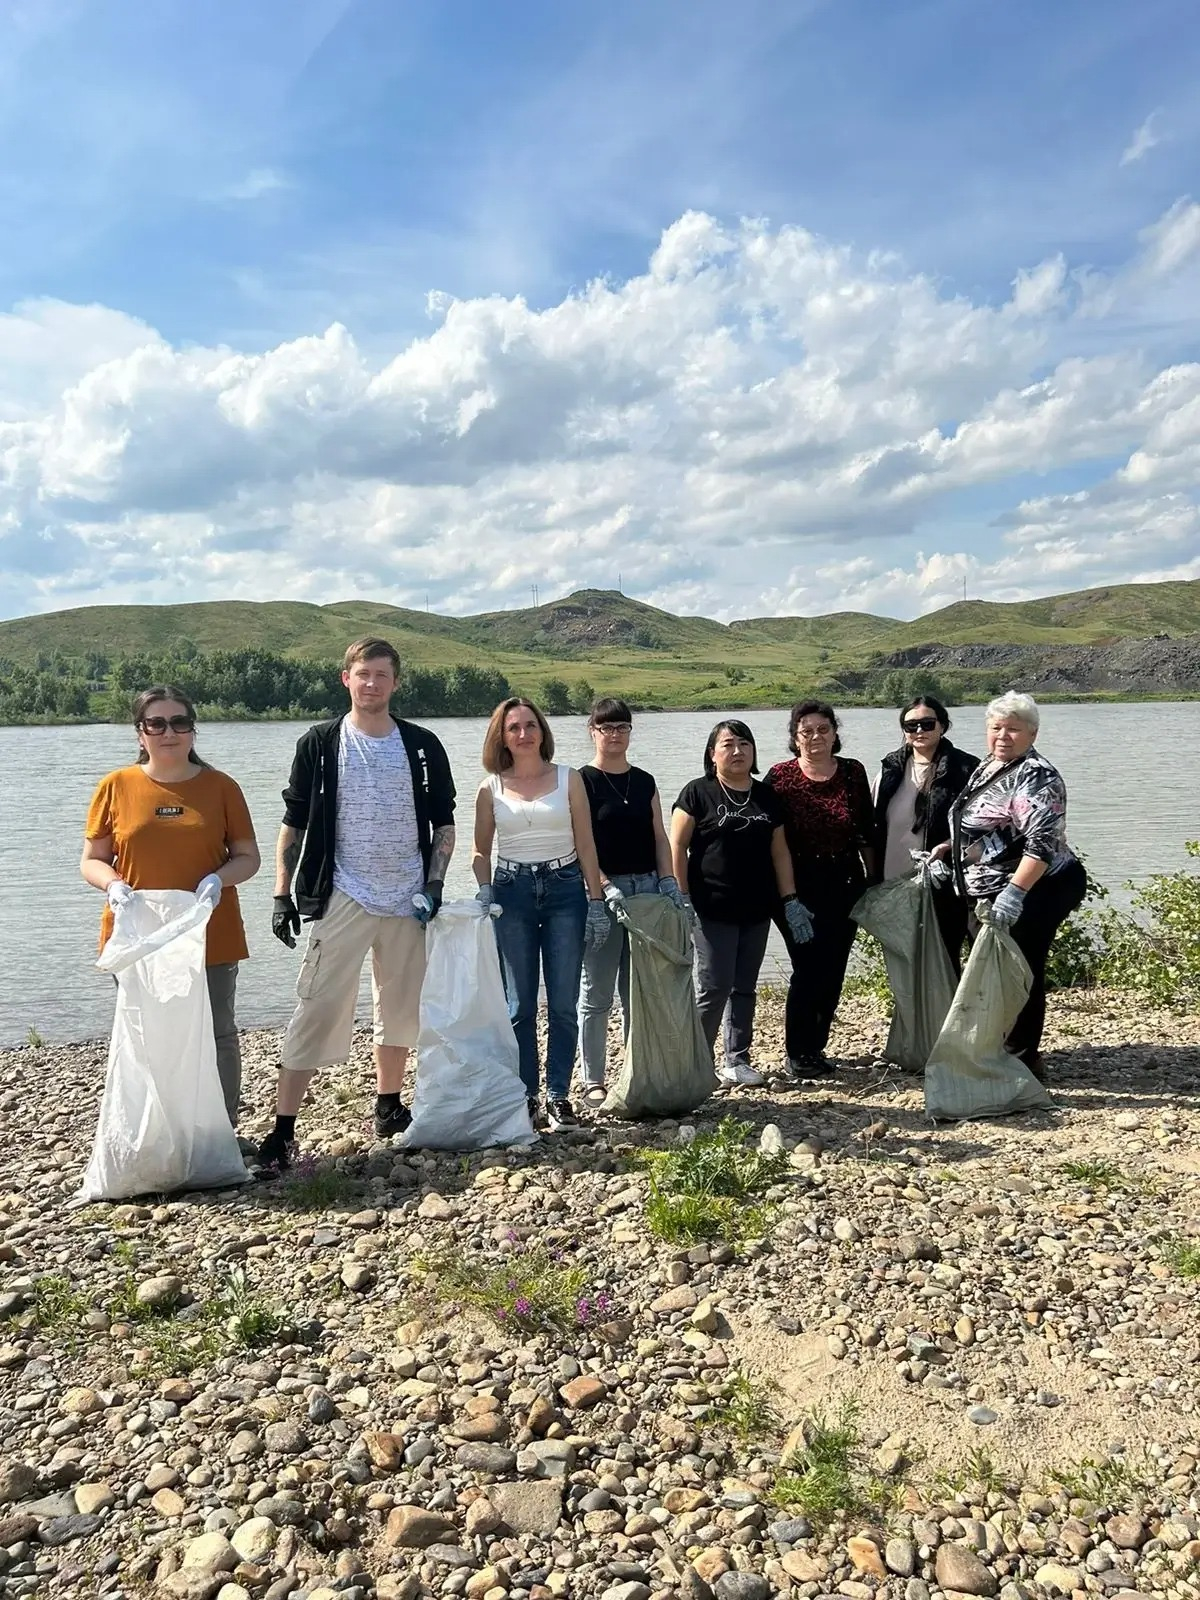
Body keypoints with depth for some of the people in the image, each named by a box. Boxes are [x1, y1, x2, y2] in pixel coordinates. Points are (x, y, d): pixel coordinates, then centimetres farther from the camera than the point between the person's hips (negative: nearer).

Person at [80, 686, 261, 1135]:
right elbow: (91, 859, 6)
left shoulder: (220, 786, 2)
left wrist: (218, 878, -15)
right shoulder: (117, 787, 2)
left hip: (210, 936, 0)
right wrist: (113, 884, -15)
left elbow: (248, 856, 5)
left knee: (217, 1036, 9)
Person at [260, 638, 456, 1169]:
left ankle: (388, 1108, 29)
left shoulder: (422, 746, 4)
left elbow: (443, 823, 9)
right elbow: (293, 824, 2)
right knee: (317, 1011, -7)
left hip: (408, 901, 3)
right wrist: (282, 895, -4)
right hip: (342, 900, -3)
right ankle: (281, 1130, -3)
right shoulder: (319, 744, 0)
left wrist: (434, 884, -4)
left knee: (401, 1010, 12)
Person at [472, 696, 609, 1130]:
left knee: (564, 1002, 1)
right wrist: (484, 892, -6)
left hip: (565, 890, 0)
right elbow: (481, 851, 9)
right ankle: (525, 1096, 14)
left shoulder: (569, 779, 2)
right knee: (519, 1005, 4)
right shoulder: (491, 788, 4)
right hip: (512, 894, 1)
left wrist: (596, 902, -1)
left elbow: (586, 845, 3)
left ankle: (559, 1095, 12)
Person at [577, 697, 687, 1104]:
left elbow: (659, 836, 13)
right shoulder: (583, 781, -2)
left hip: (647, 889, 5)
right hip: (601, 891, -5)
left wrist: (668, 880, -1)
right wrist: (605, 888, -19)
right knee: (597, 993, 1)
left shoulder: (644, 781, 14)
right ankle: (593, 1081, 10)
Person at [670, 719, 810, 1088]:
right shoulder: (698, 793, -3)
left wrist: (790, 900, 7)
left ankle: (737, 1061, 21)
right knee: (714, 987, -6)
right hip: (713, 909, -5)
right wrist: (682, 898, -12)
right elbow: (677, 846, -6)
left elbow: (779, 851, 13)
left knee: (745, 988, 11)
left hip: (756, 909, 5)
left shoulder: (766, 797, 12)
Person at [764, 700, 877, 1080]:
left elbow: (866, 833, 10)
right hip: (798, 887, -4)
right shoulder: (780, 777, -6)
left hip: (845, 883, 4)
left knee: (833, 970, 9)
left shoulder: (853, 772, 4)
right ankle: (797, 1055, 9)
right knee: (808, 968, -6)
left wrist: (872, 878, 8)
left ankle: (816, 1047, 24)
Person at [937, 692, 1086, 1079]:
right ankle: (1007, 1052, 30)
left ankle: (1023, 1059, 12)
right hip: (991, 893, 9)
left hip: (1031, 892, -9)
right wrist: (947, 850, 10)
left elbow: (1043, 841, -27)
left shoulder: (1035, 776, -17)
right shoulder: (986, 767, 13)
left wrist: (1014, 892, -36)